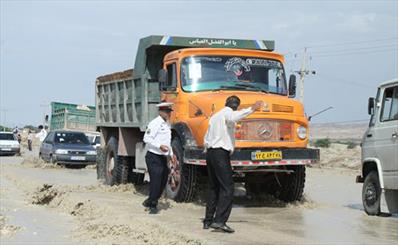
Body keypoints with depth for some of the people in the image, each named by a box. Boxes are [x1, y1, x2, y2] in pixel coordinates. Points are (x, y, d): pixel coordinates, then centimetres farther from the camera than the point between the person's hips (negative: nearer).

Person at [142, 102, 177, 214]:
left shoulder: (167, 124, 16)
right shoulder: (155, 123, -13)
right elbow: (147, 138, -20)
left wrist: (171, 154, 20)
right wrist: (160, 146, -28)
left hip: (163, 158, 9)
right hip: (154, 157, -9)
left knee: (162, 182, 13)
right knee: (155, 182, -7)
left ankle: (149, 202, 29)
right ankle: (153, 206, 7)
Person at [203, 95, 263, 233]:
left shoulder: (215, 116, 22)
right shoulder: (228, 112, -3)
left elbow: (206, 138, 23)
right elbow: (232, 118, -29)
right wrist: (251, 109, -33)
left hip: (210, 153, 9)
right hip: (221, 153, -9)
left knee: (213, 187, 16)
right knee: (227, 188, -11)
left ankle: (208, 220, 18)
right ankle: (219, 221, -21)